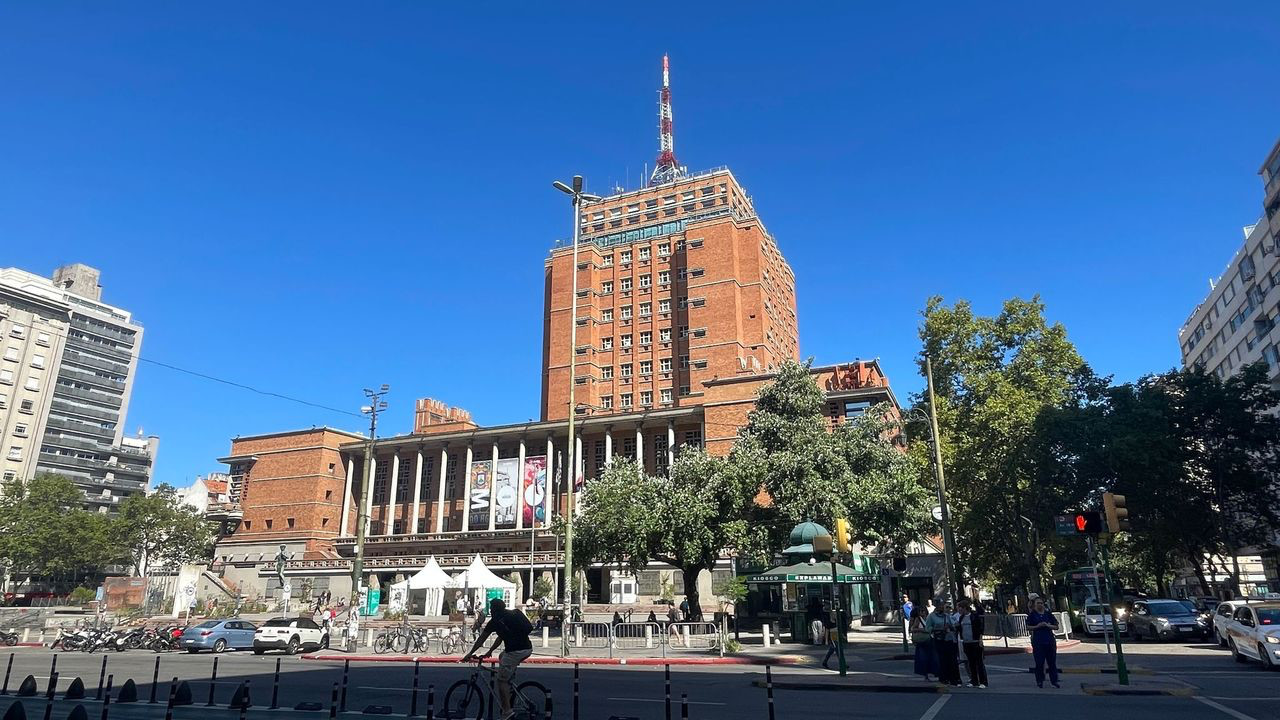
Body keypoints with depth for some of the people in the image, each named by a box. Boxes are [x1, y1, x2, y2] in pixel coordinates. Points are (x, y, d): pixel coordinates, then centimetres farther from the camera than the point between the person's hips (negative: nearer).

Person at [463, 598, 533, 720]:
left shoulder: (495, 621, 2)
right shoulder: (513, 614, 21)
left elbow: (481, 639, 11)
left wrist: (470, 653, 23)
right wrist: (490, 651, 38)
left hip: (515, 652, -8)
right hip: (528, 649, 8)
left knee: (502, 680, 6)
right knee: (502, 656, 33)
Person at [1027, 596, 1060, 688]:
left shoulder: (1048, 614, 9)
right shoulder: (1032, 614, 2)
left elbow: (1056, 627, 8)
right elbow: (1028, 627, 1)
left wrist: (1048, 625, -9)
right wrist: (1037, 626, -14)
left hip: (1050, 640, 2)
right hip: (1038, 642, -2)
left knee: (1052, 662, 3)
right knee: (1039, 663, 0)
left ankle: (1054, 681, 11)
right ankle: (1040, 681, 9)